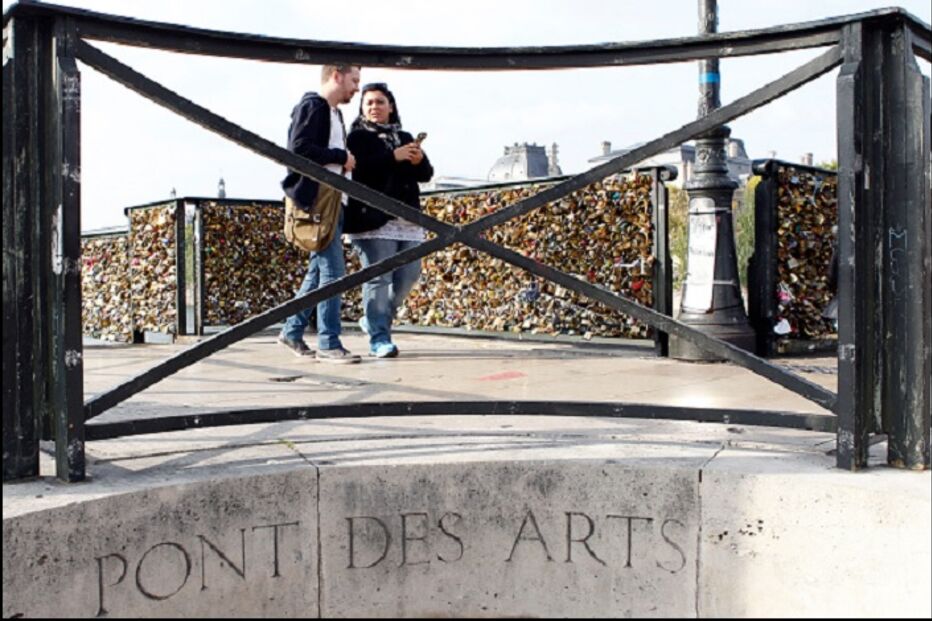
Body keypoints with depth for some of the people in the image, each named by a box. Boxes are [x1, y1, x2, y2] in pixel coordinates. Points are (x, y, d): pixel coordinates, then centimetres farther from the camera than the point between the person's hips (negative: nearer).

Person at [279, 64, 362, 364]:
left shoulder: (334, 113, 23)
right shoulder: (311, 106, -7)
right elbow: (298, 148, -20)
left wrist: (345, 160, 3)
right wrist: (341, 156, -13)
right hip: (316, 199, -10)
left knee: (320, 269, 13)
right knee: (333, 271, -10)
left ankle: (292, 331, 23)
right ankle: (329, 344, -6)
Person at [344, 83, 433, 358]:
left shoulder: (405, 138, 23)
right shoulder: (357, 137, 5)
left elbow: (426, 174, 16)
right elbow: (358, 169, -15)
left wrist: (419, 161, -6)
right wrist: (394, 157, -20)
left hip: (407, 218, 6)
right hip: (374, 218, -6)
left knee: (408, 274, 6)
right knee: (378, 277, -10)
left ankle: (375, 319, 26)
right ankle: (379, 338, -8)